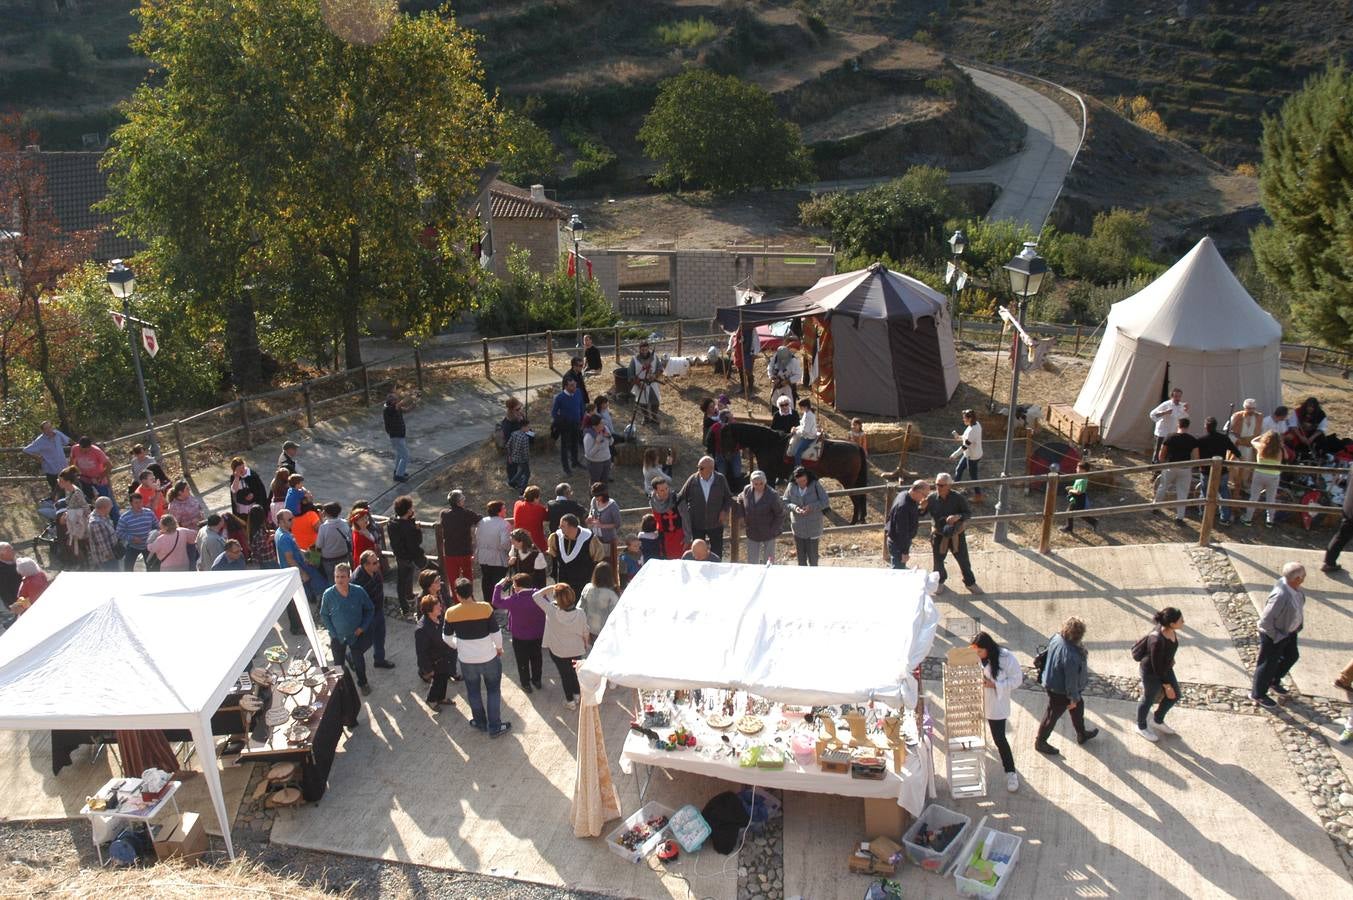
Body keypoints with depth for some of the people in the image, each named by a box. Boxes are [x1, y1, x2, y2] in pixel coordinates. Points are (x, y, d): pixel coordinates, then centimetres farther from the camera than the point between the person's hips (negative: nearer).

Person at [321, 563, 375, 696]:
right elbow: (323, 615, -5)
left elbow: (370, 609, -3)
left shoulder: (358, 591, -19)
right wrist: (333, 632, -10)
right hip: (337, 636, 0)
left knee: (359, 660, 15)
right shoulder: (328, 594, -20)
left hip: (356, 634, 0)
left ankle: (362, 683, 40)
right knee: (338, 663, 15)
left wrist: (363, 627, -8)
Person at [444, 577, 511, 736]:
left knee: (473, 691, 23)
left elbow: (447, 637, 0)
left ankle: (480, 722, 39)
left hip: (466, 659, 2)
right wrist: (499, 648, 7)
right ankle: (495, 727, 23)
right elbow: (496, 632, -13)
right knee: (493, 690, 17)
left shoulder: (451, 613, -14)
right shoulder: (485, 608, -20)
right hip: (489, 657, -2)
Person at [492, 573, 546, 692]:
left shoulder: (514, 600, -27)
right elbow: (545, 610, -1)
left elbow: (497, 602, -15)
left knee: (522, 661, 17)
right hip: (538, 635, 4)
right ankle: (537, 681, 40)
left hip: (520, 637, -4)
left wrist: (498, 586, -7)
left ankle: (526, 684, 30)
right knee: (536, 658, 24)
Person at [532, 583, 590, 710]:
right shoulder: (580, 613, -23)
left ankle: (570, 700, 33)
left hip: (558, 651, -2)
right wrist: (585, 645, 12)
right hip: (577, 649, 2)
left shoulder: (551, 611, -28)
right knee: (575, 671, 26)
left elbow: (536, 596, -19)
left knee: (565, 674, 19)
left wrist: (551, 588, -18)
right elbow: (585, 632, -7)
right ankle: (577, 694, 44)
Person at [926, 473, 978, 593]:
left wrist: (958, 517, -31)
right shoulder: (931, 497, -14)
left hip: (956, 535, -1)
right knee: (938, 561, 16)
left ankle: (970, 582, 37)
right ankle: (940, 581, 43)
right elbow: (922, 513, -2)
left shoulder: (958, 498, -18)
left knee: (964, 560, 13)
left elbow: (969, 513, -11)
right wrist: (922, 508, -26)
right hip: (938, 535, 1)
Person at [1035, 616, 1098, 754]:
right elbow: (1071, 679, -28)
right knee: (1052, 716, 15)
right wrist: (1073, 698, -12)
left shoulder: (1056, 638, -16)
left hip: (1053, 682, 9)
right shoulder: (1071, 655, -40)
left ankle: (1082, 734, 54)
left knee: (1078, 707, 30)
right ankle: (1040, 743, 37)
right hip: (1060, 692, -9)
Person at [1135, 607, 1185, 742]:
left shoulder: (1168, 628, -18)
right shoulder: (1158, 641, -41)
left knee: (1175, 696, 22)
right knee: (1149, 700, 19)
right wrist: (1167, 686, -16)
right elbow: (1157, 667, -28)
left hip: (1165, 667, 8)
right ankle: (1141, 727, 48)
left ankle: (1157, 721, 48)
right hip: (1151, 673, -8)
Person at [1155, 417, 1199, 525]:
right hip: (1185, 469, 0)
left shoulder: (1170, 438, -7)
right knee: (1182, 493, 7)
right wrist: (1191, 467, 9)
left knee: (1162, 487, 21)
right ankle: (1179, 517, 7)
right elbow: (1195, 457, -9)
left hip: (1170, 467, 0)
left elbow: (1161, 455, -4)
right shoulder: (1193, 440, -6)